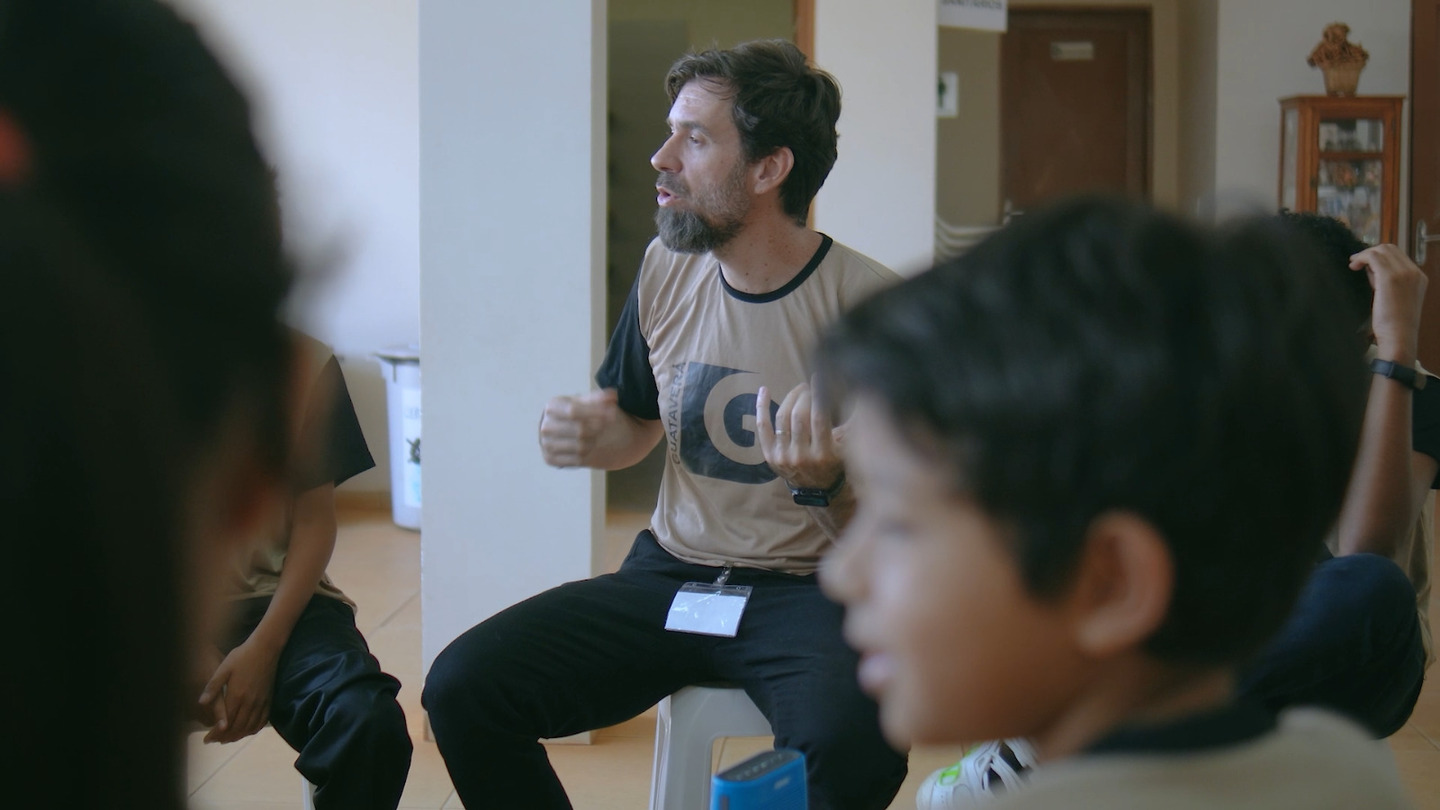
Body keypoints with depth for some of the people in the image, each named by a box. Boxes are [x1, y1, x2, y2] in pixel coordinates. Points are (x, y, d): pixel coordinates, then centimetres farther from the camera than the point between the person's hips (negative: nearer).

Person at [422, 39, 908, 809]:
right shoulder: (667, 268, 4)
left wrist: (825, 484, -31)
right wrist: (589, 433, -1)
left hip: (806, 590, -5)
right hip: (670, 574, 5)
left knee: (850, 747, -38)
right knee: (461, 688, -15)